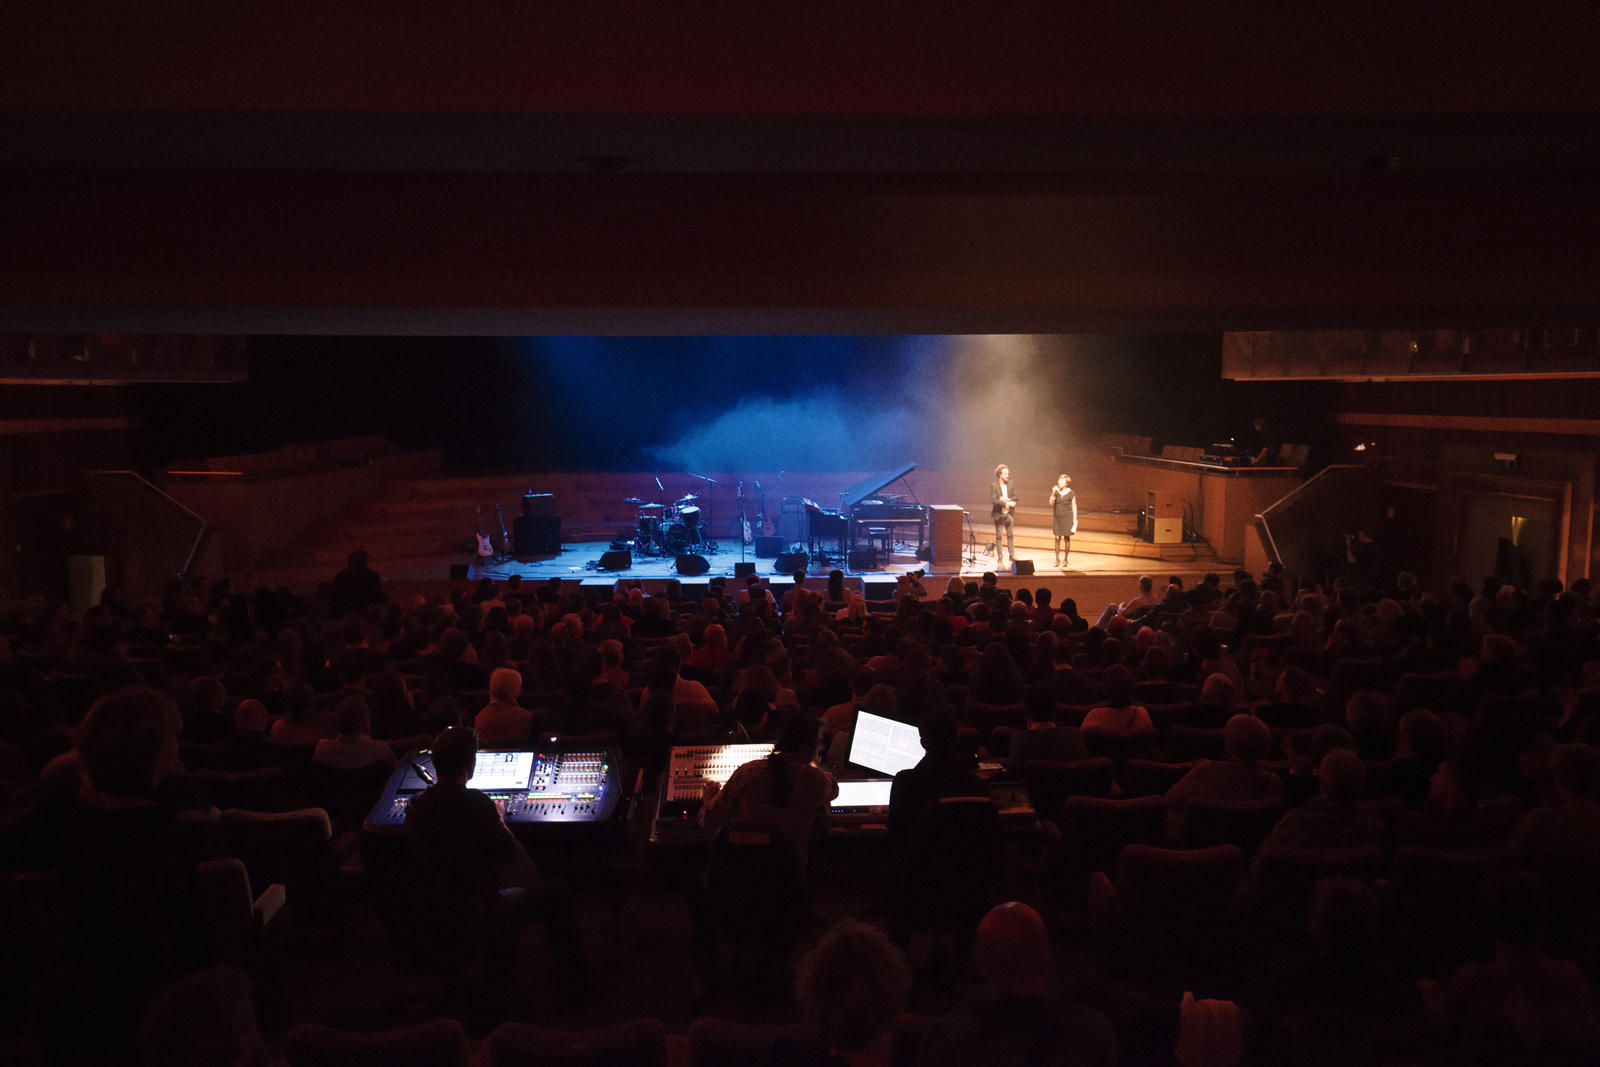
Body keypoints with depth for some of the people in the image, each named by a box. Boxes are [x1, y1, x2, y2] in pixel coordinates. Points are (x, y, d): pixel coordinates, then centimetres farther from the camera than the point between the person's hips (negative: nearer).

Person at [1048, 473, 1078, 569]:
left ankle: (1065, 559, 13)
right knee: (1057, 538, 0)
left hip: (1067, 517, -2)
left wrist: (1075, 519, -2)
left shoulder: (1071, 493, -3)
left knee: (1067, 538, 4)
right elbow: (1051, 504, -5)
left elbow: (1074, 506, 2)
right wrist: (1053, 493, -16)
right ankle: (1057, 559, 11)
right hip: (1057, 517, 2)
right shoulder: (1056, 491, 2)